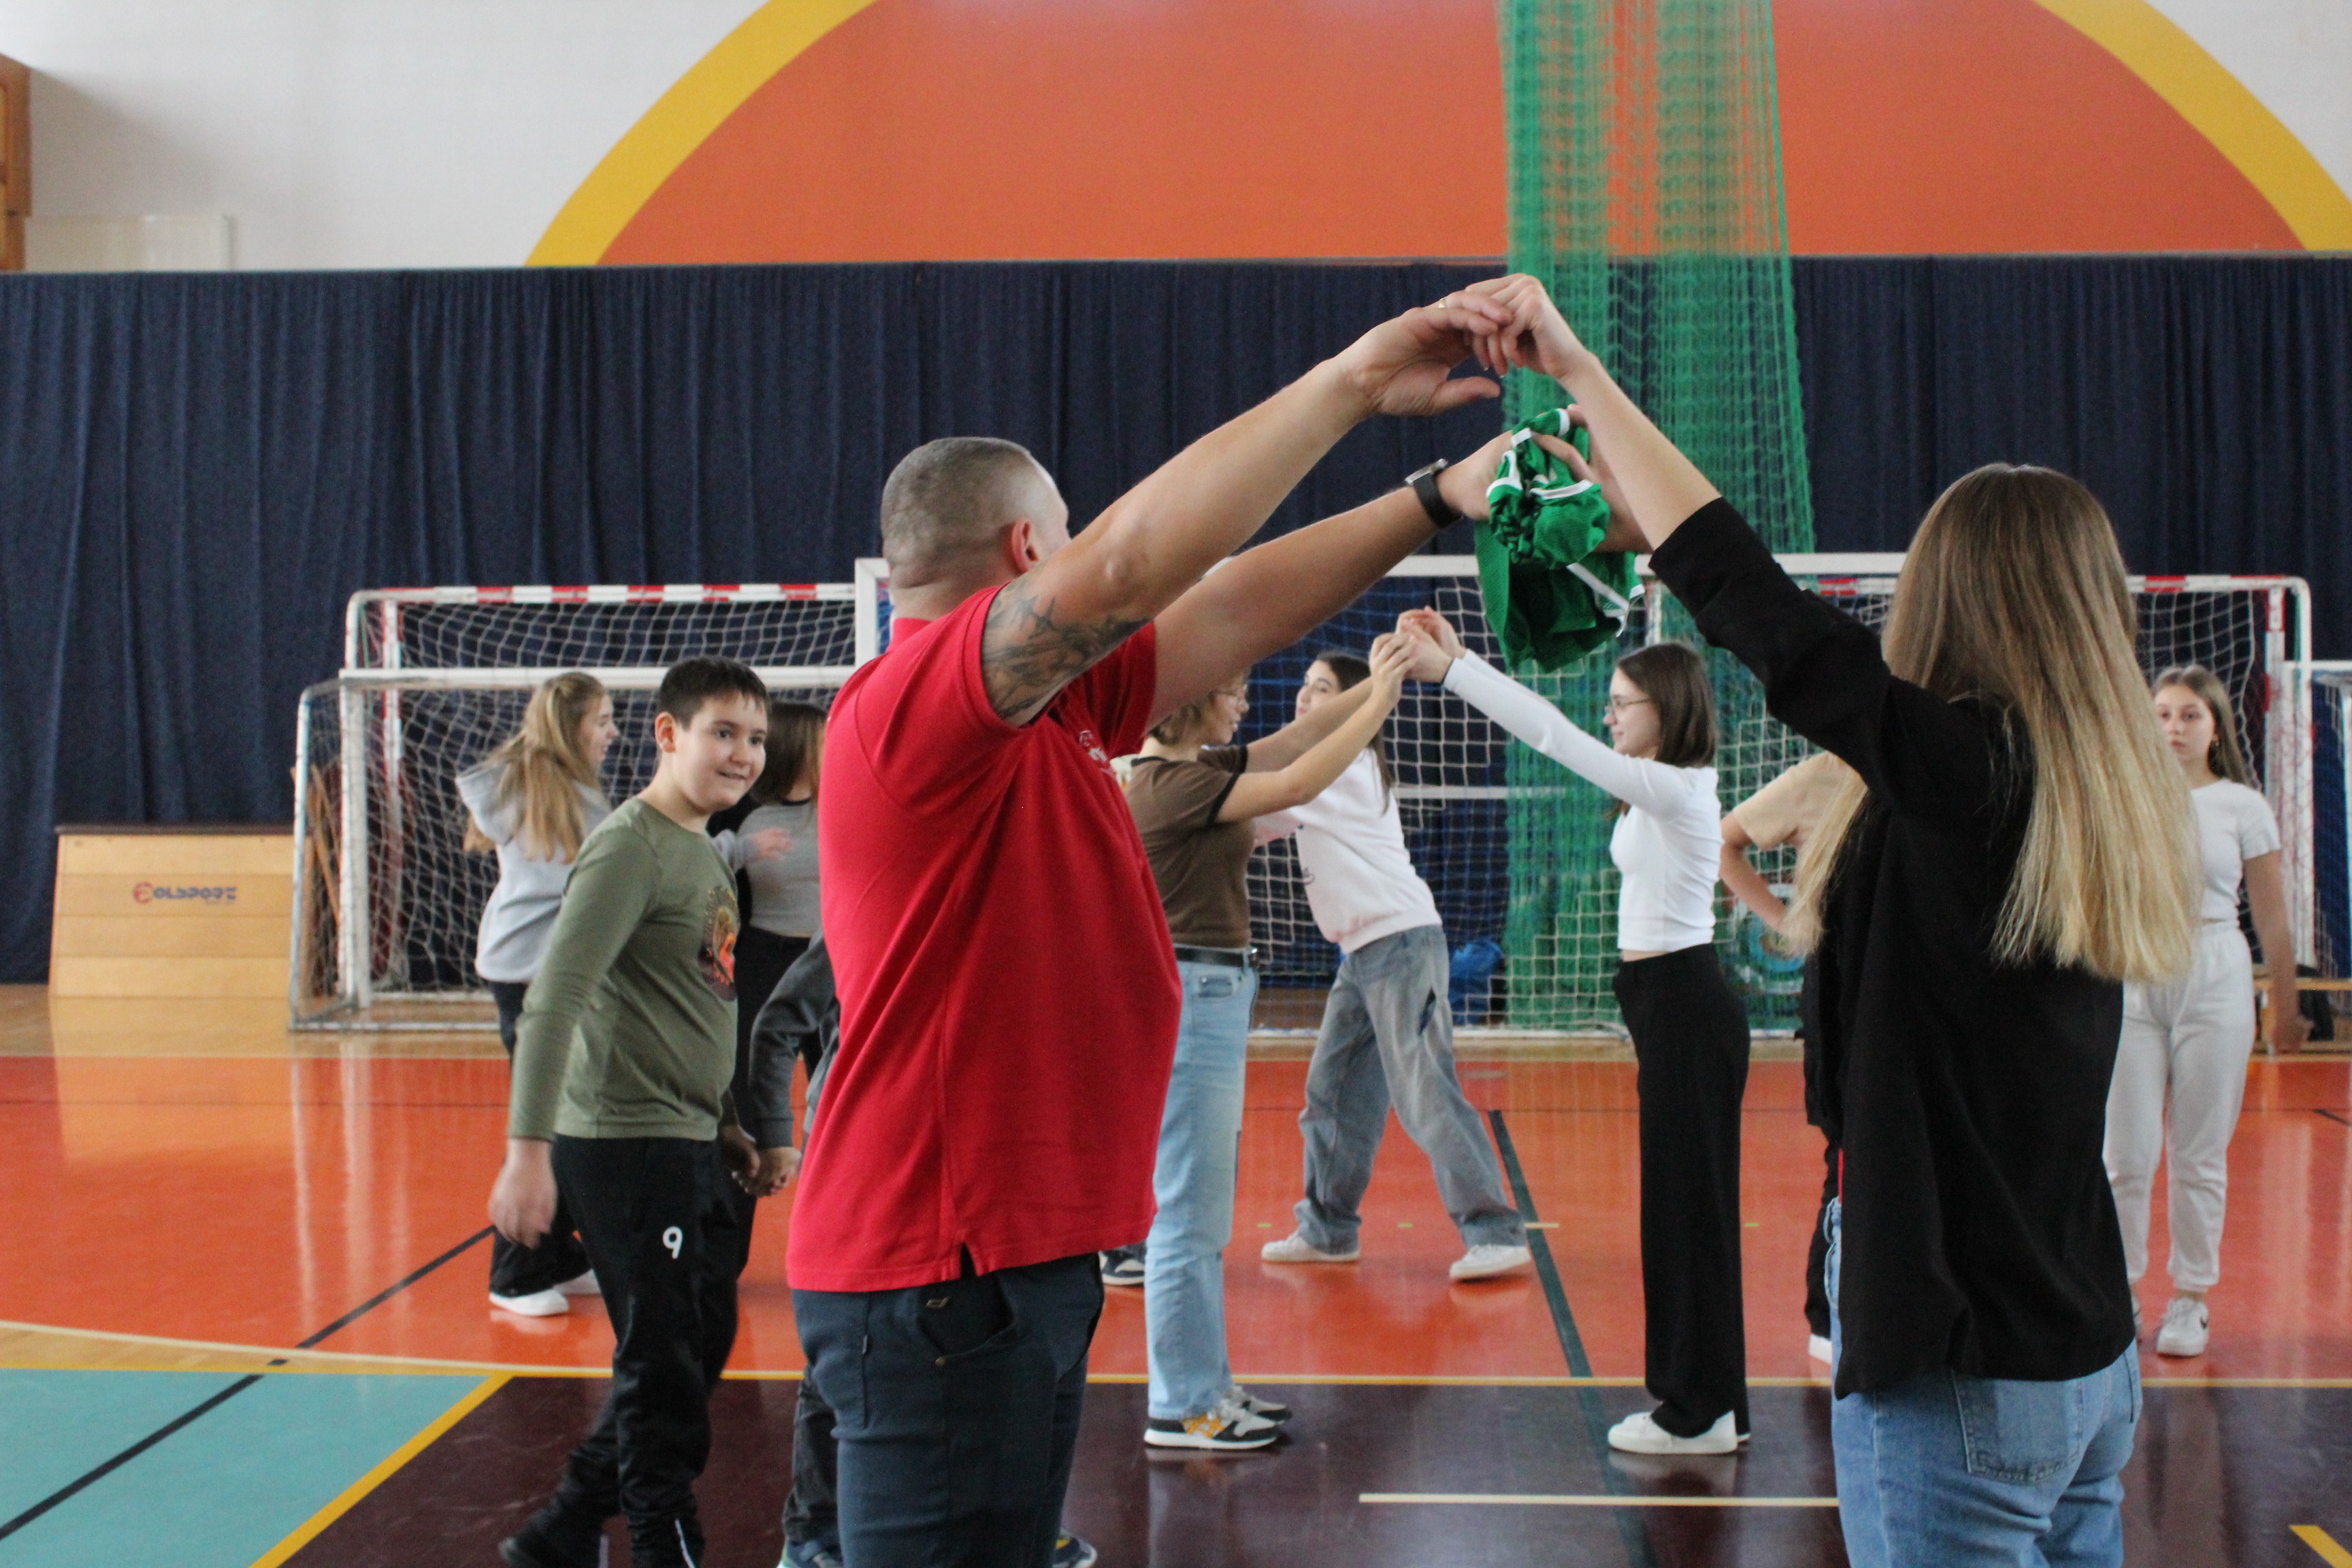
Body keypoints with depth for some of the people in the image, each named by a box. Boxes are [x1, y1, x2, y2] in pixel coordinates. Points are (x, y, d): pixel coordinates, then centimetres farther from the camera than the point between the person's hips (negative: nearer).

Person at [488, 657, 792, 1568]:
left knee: (699, 1354, 16)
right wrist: (528, 1147, -27)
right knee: (664, 1368, -2)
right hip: (626, 1144, -10)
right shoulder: (631, 846, -14)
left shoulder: (704, 852, 14)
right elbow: (553, 1001, -21)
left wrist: (728, 1131, 22)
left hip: (687, 1149, 10)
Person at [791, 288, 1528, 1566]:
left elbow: (1235, 610, 15)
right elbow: (1130, 561, -28)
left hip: (1028, 1256, 10)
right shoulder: (915, 699, -16)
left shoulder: (1049, 717, 12)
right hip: (939, 1272, -10)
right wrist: (1353, 382, -23)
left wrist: (1438, 499, 10)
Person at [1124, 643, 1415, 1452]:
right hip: (1190, 994, -10)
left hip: (1212, 996, 10)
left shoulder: (1198, 769, 12)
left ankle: (1203, 1385, 24)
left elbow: (1293, 741, 16)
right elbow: (1297, 783, -22)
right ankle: (1180, 1408, 4)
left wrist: (1372, 686, 6)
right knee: (1189, 1215, -4)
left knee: (1202, 1213, 16)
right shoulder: (1171, 783, -16)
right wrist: (1380, 701, -16)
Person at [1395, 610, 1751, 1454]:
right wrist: (1457, 660, 4)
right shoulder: (1655, 791, 11)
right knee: (1684, 1200, 13)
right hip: (1667, 1004, 10)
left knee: (1690, 1201, -2)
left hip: (1686, 1007, -10)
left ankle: (1701, 1411, 7)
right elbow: (1555, 735, 12)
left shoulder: (1676, 790, -17)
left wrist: (1450, 668, -23)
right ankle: (1704, 1396, 21)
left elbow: (1555, 736, -24)